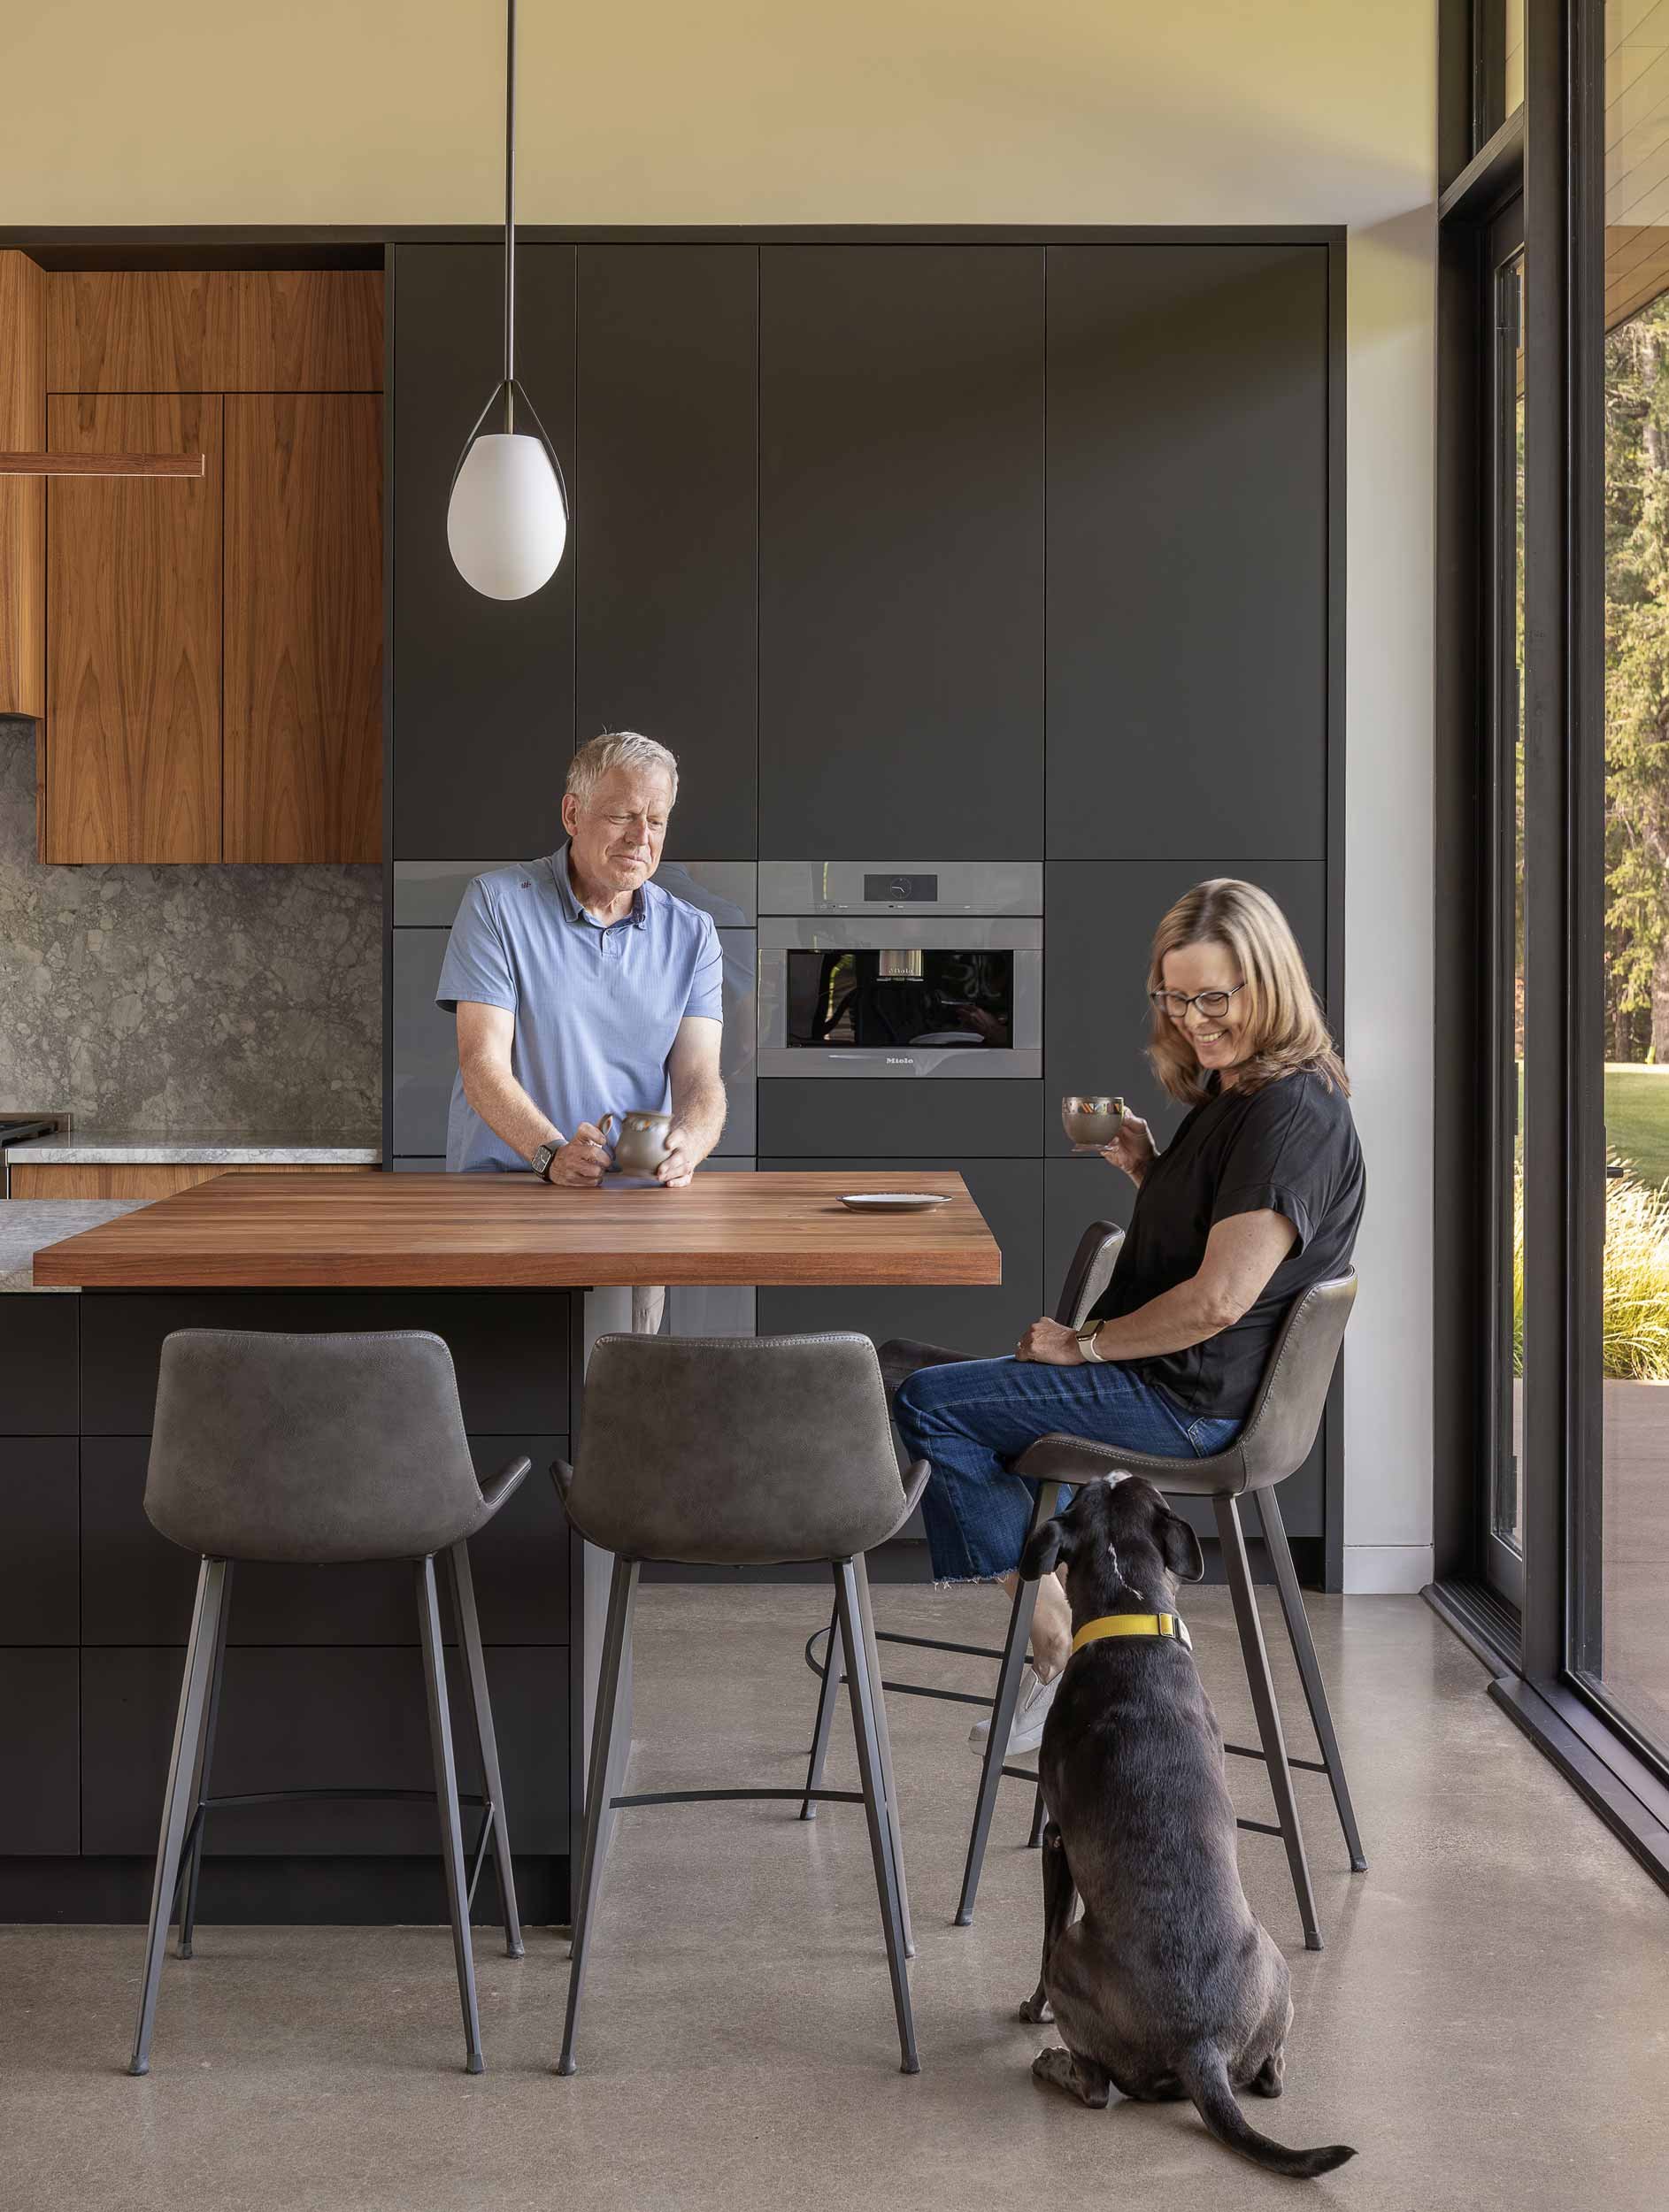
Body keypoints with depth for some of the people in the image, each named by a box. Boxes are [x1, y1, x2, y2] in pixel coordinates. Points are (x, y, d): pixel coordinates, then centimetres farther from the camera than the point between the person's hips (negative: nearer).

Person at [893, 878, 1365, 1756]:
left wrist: (1086, 1344, -15)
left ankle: (1055, 1643, -3)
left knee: (928, 1404, -9)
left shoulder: (1295, 1113, -21)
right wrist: (1148, 1171, 5)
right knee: (966, 1388, 25)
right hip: (1173, 1380, 11)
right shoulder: (1231, 1091, 11)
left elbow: (1220, 1298, -27)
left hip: (1195, 1402, -11)